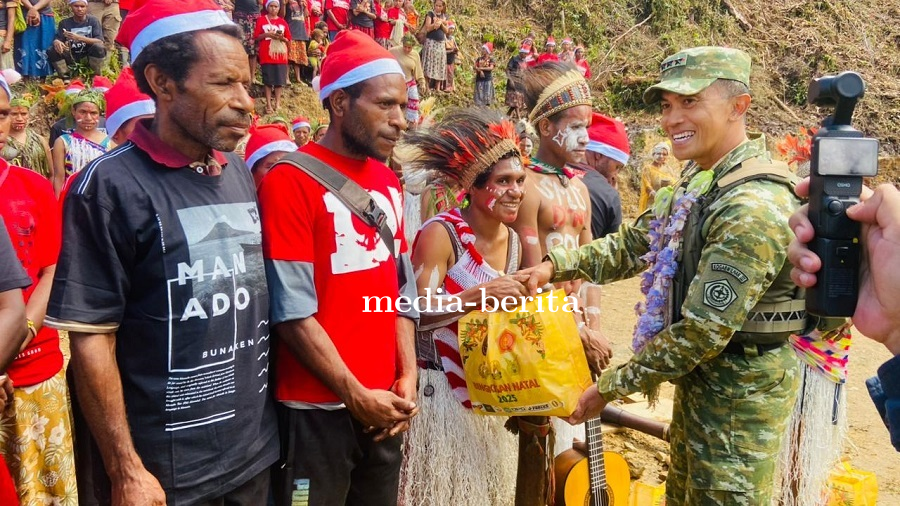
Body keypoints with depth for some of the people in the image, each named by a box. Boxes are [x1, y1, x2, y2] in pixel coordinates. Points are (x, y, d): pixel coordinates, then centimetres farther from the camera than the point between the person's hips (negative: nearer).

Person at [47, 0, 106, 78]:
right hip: (72, 58, 2)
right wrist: (57, 42, -32)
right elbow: (57, 39, -5)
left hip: (89, 57, -2)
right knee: (52, 51, -22)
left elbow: (100, 42, -16)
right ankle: (65, 77, -5)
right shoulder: (64, 23, 3)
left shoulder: (93, 21, -5)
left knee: (98, 47, -33)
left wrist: (79, 38, -30)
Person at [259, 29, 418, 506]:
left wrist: (407, 377, 1)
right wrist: (355, 394, -12)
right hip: (318, 407, -6)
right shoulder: (290, 181, -13)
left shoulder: (388, 182, 9)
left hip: (385, 403, 7)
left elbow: (401, 287, 10)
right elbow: (292, 309, -16)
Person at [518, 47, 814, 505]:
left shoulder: (753, 209, -28)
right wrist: (556, 266, -4)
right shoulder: (701, 179, 4)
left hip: (738, 393, -9)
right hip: (700, 376, 9)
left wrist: (612, 386, -19)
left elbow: (701, 331, -28)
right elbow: (635, 243, 9)